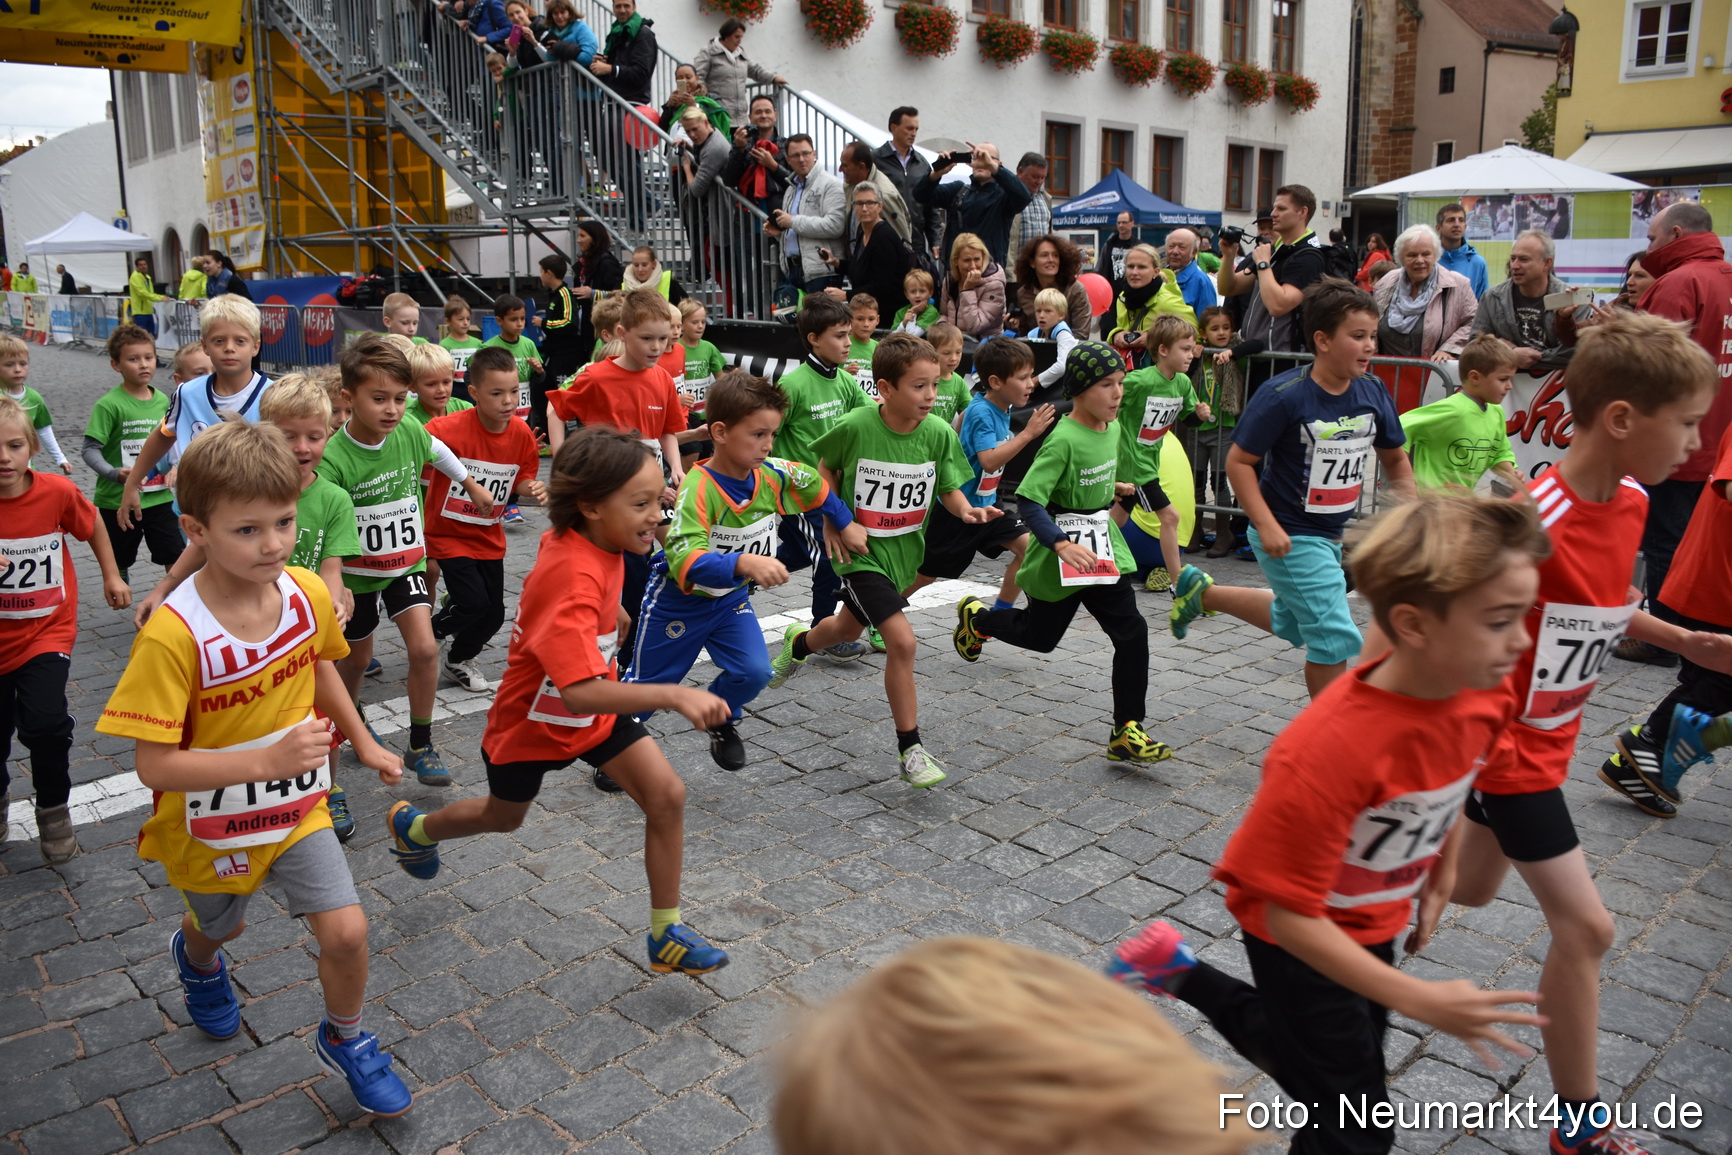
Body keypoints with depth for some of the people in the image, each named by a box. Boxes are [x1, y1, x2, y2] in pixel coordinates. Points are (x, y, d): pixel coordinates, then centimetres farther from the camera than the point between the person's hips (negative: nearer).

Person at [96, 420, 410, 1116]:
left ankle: (344, 1041, 24)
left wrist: (364, 744, 11)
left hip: (297, 807, 2)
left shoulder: (307, 593, -16)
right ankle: (196, 957, 65)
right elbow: (154, 765, -30)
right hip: (213, 825, -2)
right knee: (220, 926, 26)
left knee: (346, 930, -6)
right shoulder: (173, 634, -32)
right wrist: (270, 758, -39)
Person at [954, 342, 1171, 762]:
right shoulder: (1063, 439, -23)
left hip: (1105, 550, 6)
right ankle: (976, 617, 46)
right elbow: (1028, 499, -28)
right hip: (1062, 558, -6)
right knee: (1040, 636, 15)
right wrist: (1062, 544, -36)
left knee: (1132, 633, -6)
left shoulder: (1112, 430, 2)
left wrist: (1111, 490, 8)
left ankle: (1126, 732, 2)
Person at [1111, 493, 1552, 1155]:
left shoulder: (1482, 695, -17)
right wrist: (1423, 1001, -32)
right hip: (1300, 935, -7)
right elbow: (1289, 913, -31)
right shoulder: (1330, 752, -39)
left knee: (1319, 1056, 26)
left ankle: (1179, 973, 40)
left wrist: (1442, 871, 9)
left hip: (1376, 920, 7)